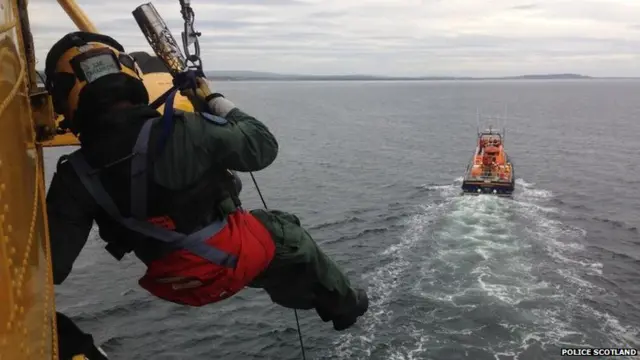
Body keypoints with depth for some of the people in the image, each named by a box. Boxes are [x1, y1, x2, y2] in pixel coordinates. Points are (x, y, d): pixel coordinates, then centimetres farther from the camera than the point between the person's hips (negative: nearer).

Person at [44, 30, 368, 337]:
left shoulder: (76, 178, -20)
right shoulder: (185, 132, -30)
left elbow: (52, 264, -19)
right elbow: (264, 148, -14)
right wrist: (214, 101, -2)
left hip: (179, 286, 4)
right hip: (238, 256, -4)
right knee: (289, 234, 29)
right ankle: (343, 305, 50)